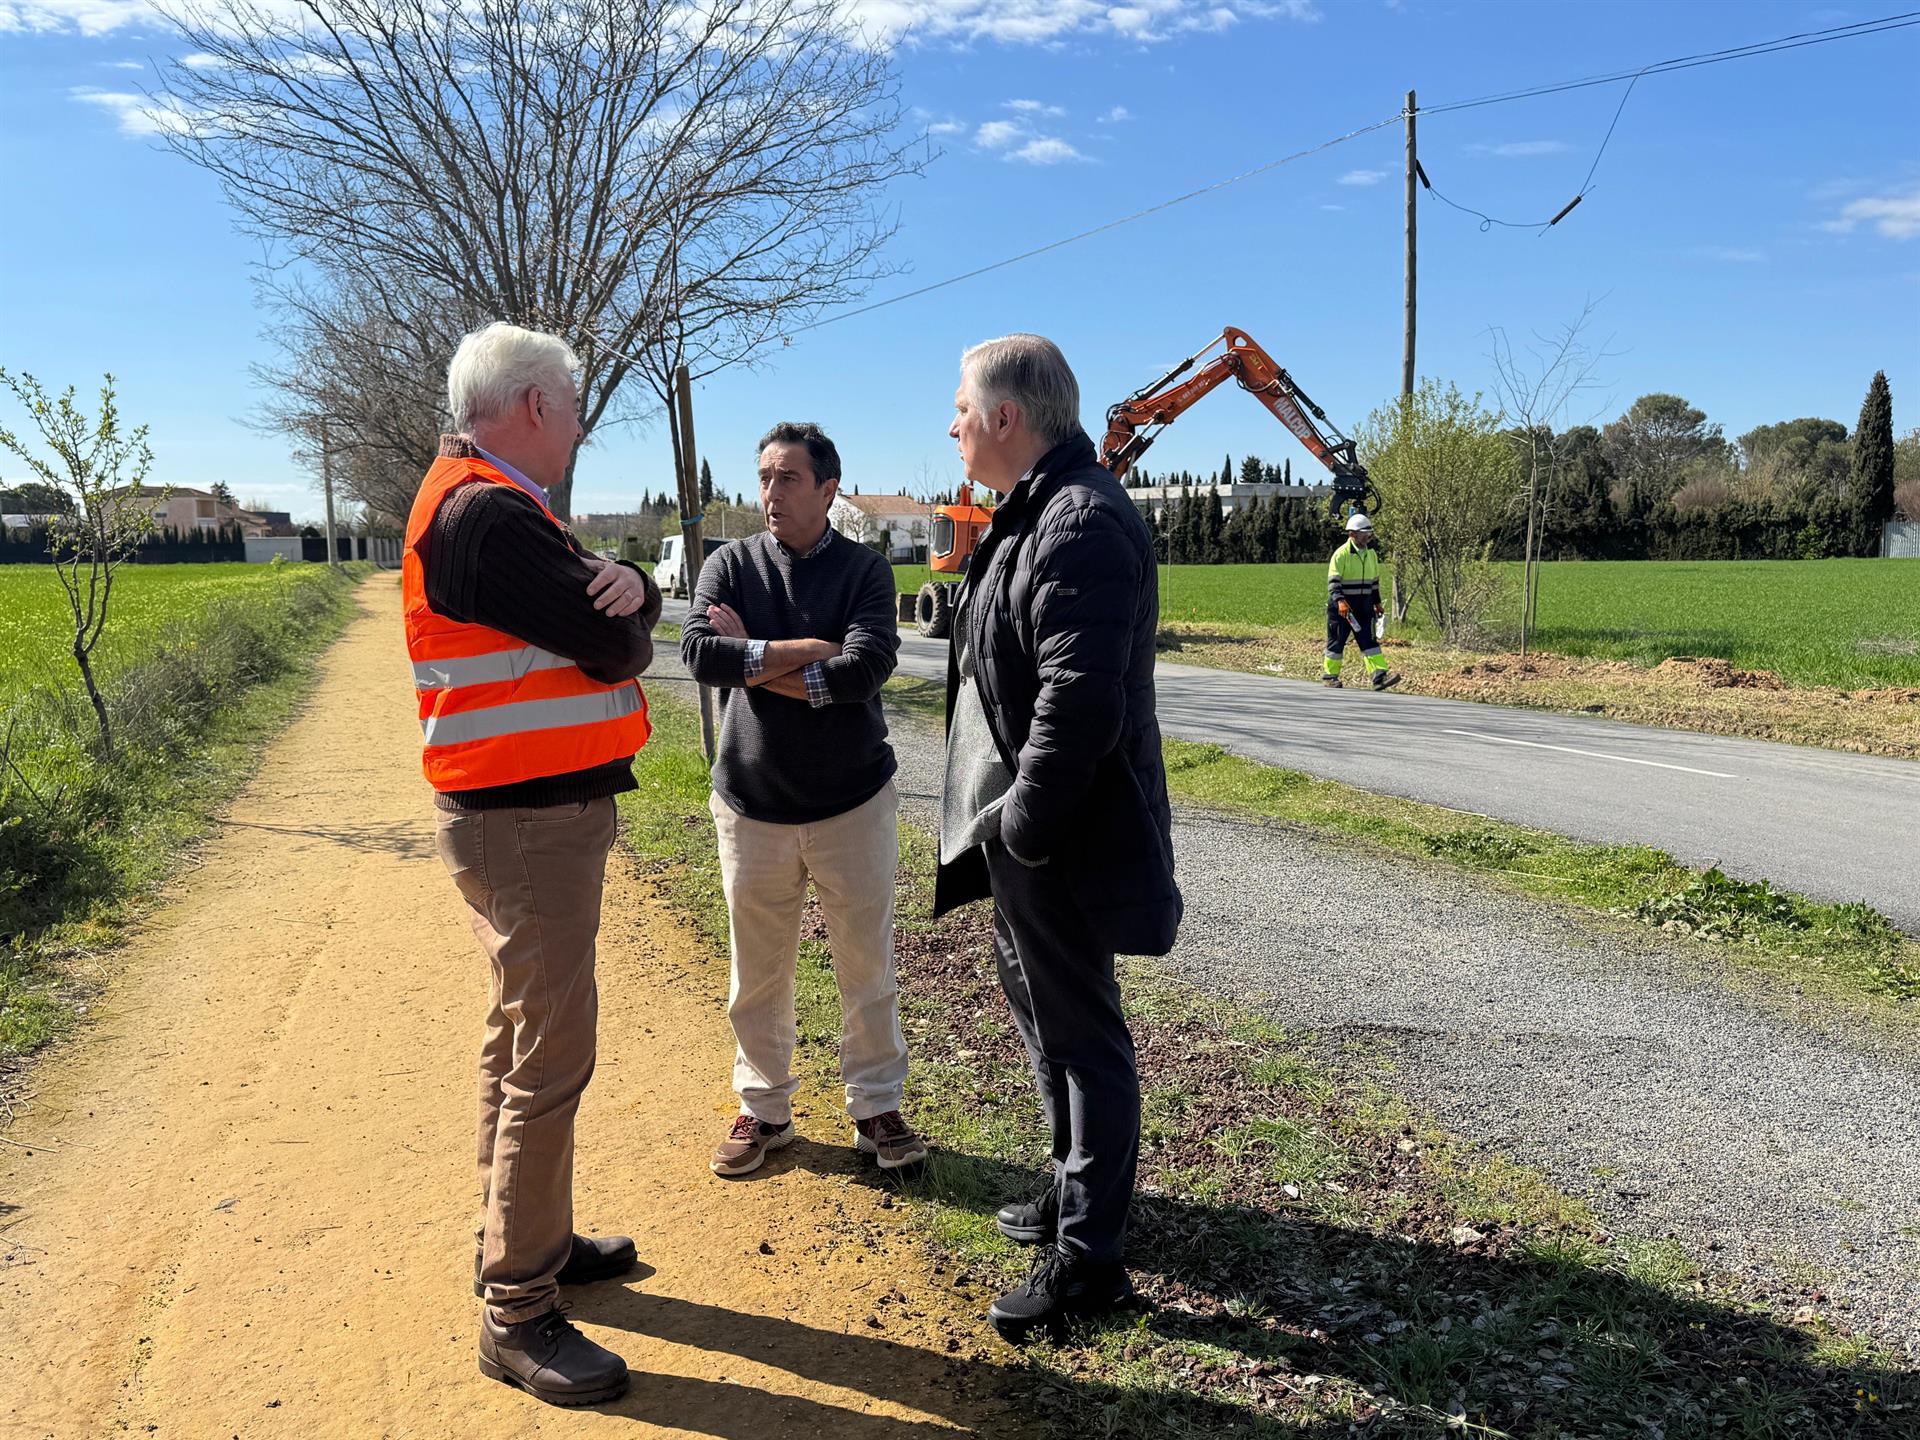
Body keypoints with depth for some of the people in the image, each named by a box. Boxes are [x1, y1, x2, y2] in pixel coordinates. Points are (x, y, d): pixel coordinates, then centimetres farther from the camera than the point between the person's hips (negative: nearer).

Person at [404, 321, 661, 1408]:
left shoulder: (496, 505, 15)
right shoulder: (486, 514, -19)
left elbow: (622, 617, 8)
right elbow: (616, 649, -21)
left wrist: (628, 587, -14)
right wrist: (619, 619, 1)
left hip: (532, 817, 11)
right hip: (529, 822, -11)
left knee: (523, 1042, 20)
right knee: (550, 1061, -4)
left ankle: (533, 1242, 36)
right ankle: (518, 1316, 8)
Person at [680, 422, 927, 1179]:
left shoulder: (865, 570, -4)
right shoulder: (729, 565, 1)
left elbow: (865, 669, -21)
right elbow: (699, 652, -17)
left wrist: (754, 662, -15)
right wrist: (810, 650, -19)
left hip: (852, 802, -1)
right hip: (752, 805, 1)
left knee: (867, 967, 9)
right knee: (757, 973, 11)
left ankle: (876, 1106, 26)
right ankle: (764, 1109, 29)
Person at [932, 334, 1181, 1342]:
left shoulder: (1082, 525, -22)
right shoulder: (1036, 510, 14)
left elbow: (1079, 700, -29)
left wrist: (1023, 827, -22)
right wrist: (1002, 819, 16)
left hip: (1061, 839, -11)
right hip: (1023, 820, 11)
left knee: (1079, 1030, 2)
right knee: (1033, 994, 23)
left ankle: (1089, 1258, 18)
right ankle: (1077, 1186, 42)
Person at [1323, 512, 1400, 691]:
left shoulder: (1371, 554, 10)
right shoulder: (1341, 554, -12)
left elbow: (1374, 581, 20)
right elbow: (1333, 582, -18)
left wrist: (1377, 603, 20)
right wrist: (1340, 601, -31)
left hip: (1363, 608, 6)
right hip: (1342, 607, -6)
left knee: (1369, 640, -2)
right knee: (1337, 641, 4)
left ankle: (1379, 675, -8)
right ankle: (1330, 676, 16)